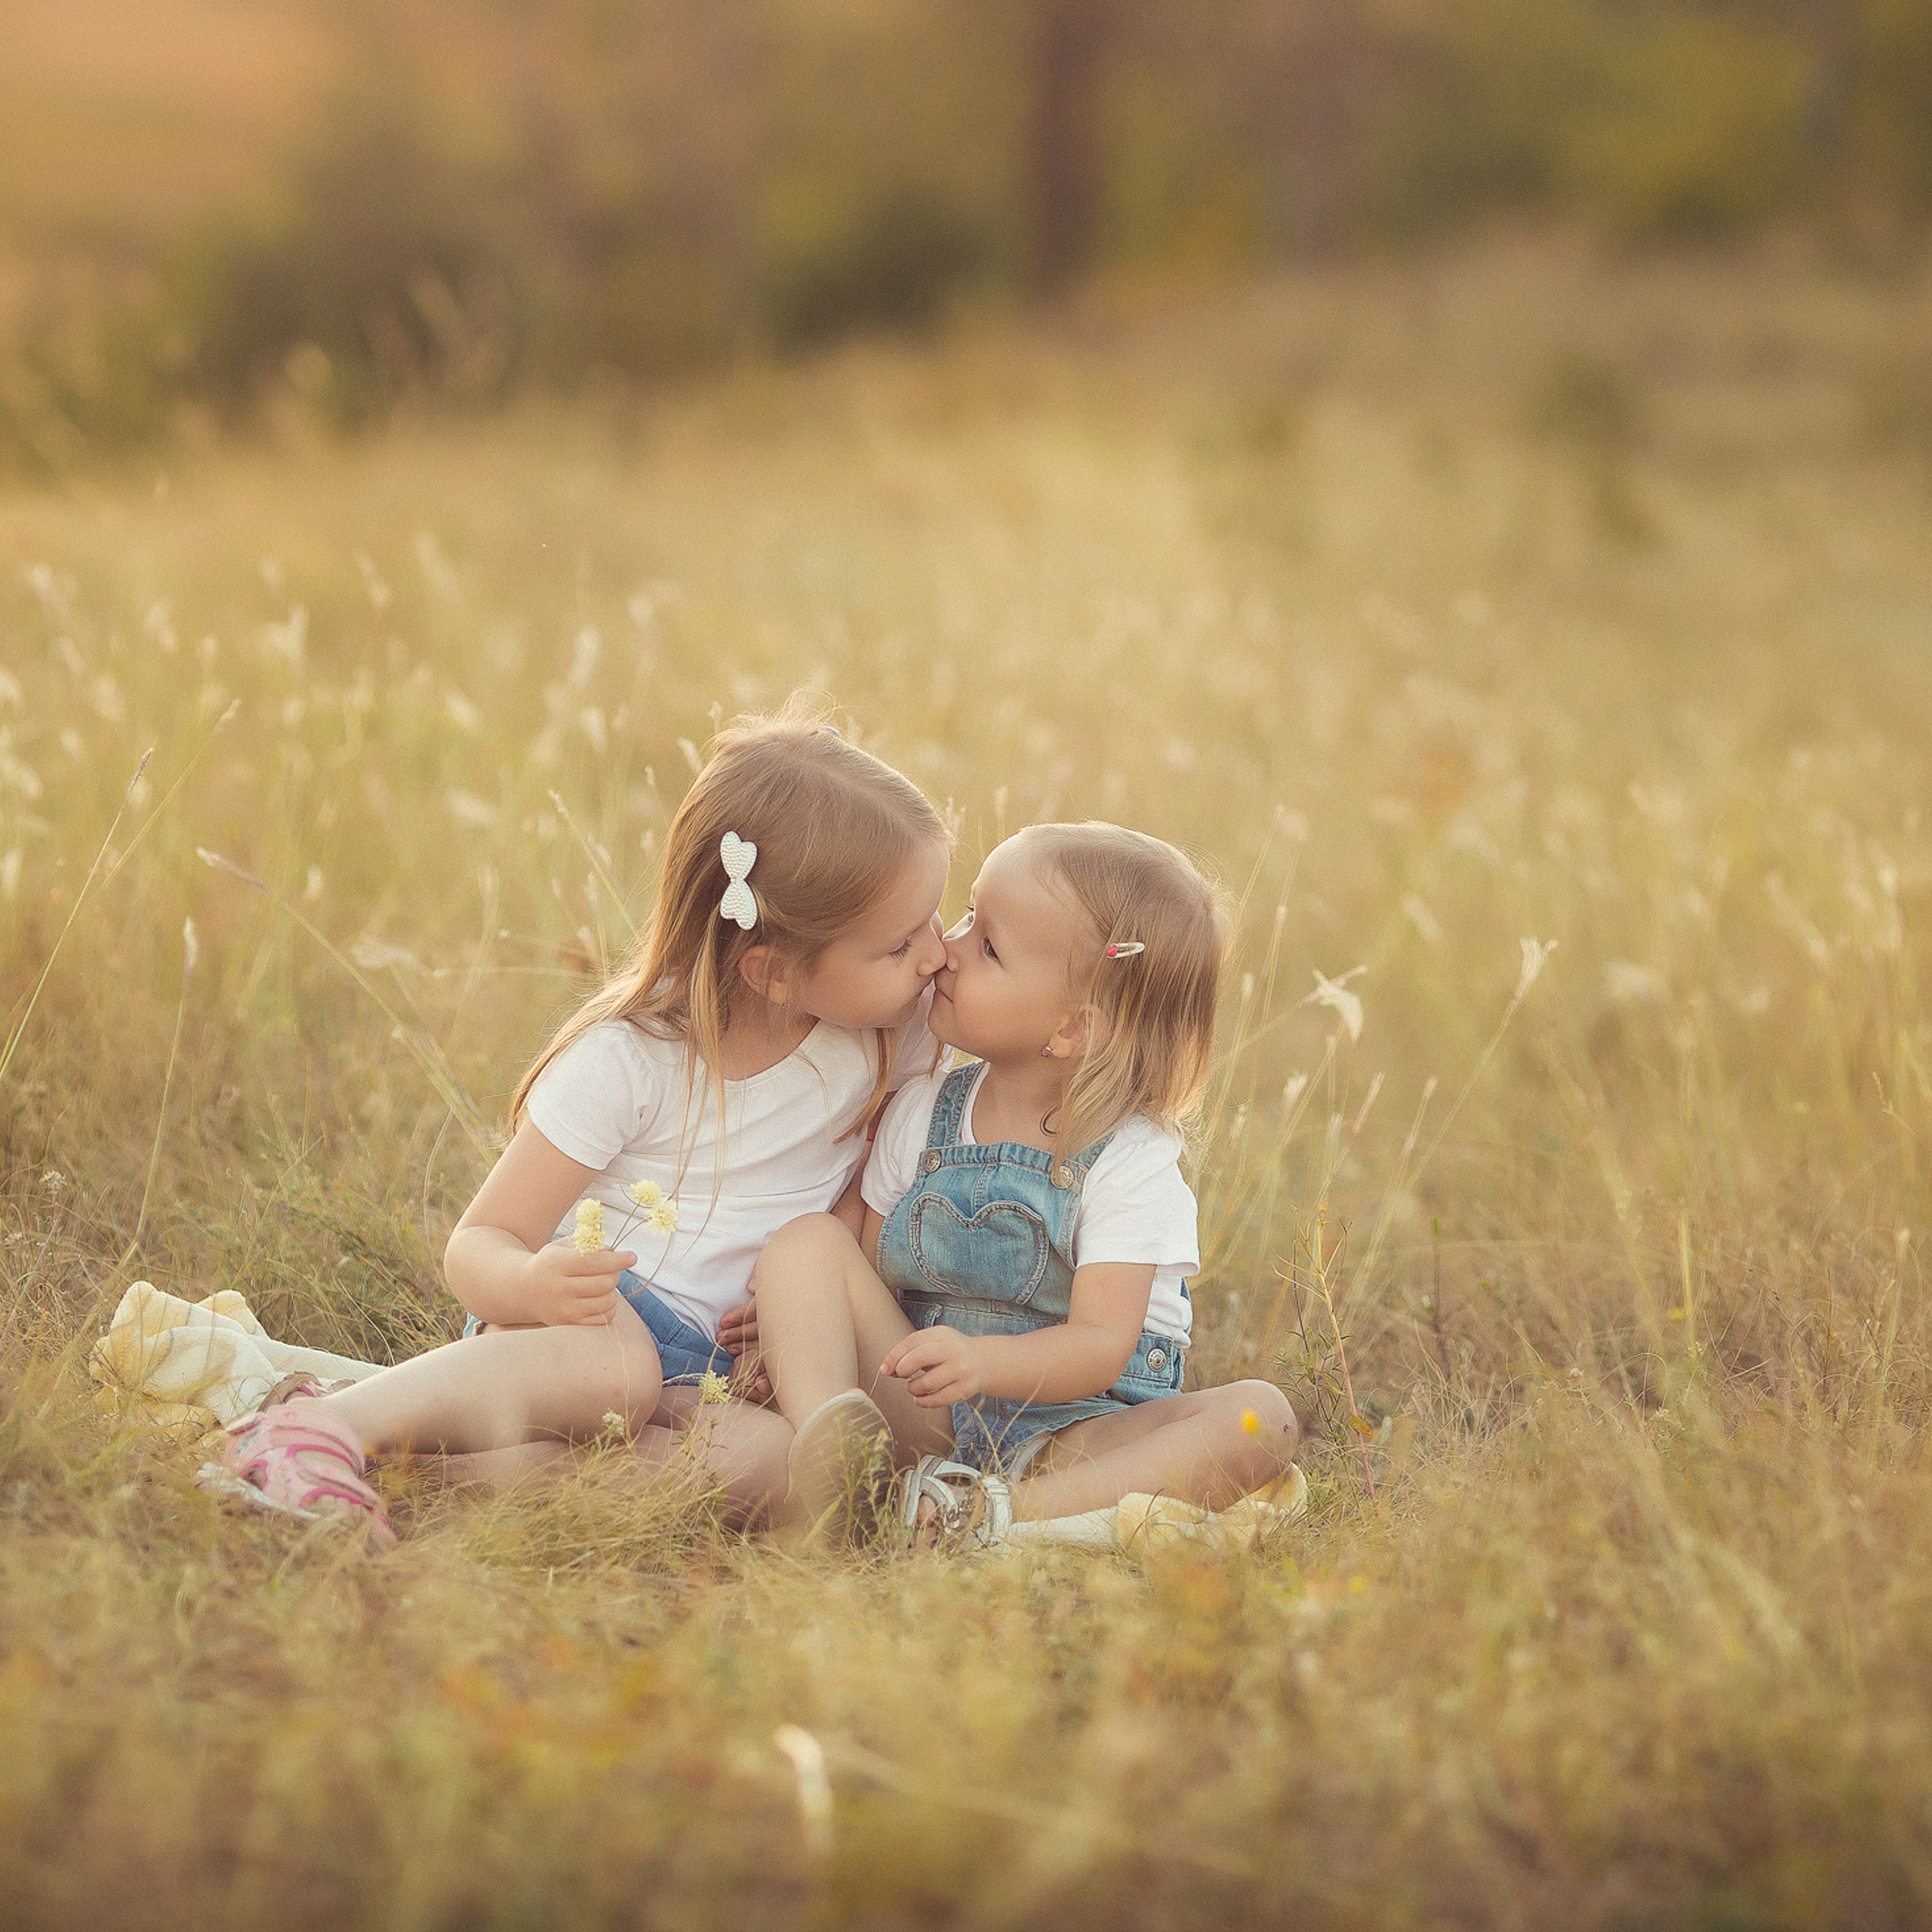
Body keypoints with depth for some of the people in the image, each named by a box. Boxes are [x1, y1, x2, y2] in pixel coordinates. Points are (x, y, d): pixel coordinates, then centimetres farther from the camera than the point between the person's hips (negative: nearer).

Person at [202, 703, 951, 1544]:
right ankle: (335, 1421, -37)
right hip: (595, 1309, -4)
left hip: (711, 1372, 4)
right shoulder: (628, 1060, -13)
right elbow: (477, 1245, -10)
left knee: (768, 1459, -33)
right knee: (614, 1364, -41)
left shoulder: (890, 1038, -2)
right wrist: (529, 1285, -35)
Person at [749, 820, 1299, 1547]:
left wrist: (981, 1361, -38)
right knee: (809, 1240, -14)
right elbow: (868, 1269, 7)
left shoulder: (1130, 1156, -10)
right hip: (922, 1415, 3)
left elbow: (1101, 1348, -19)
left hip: (1077, 1429, -3)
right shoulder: (921, 1112, 4)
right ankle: (826, 1470, -39)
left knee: (1260, 1419, -29)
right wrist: (796, 1322, -15)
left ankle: (994, 1514, -45)